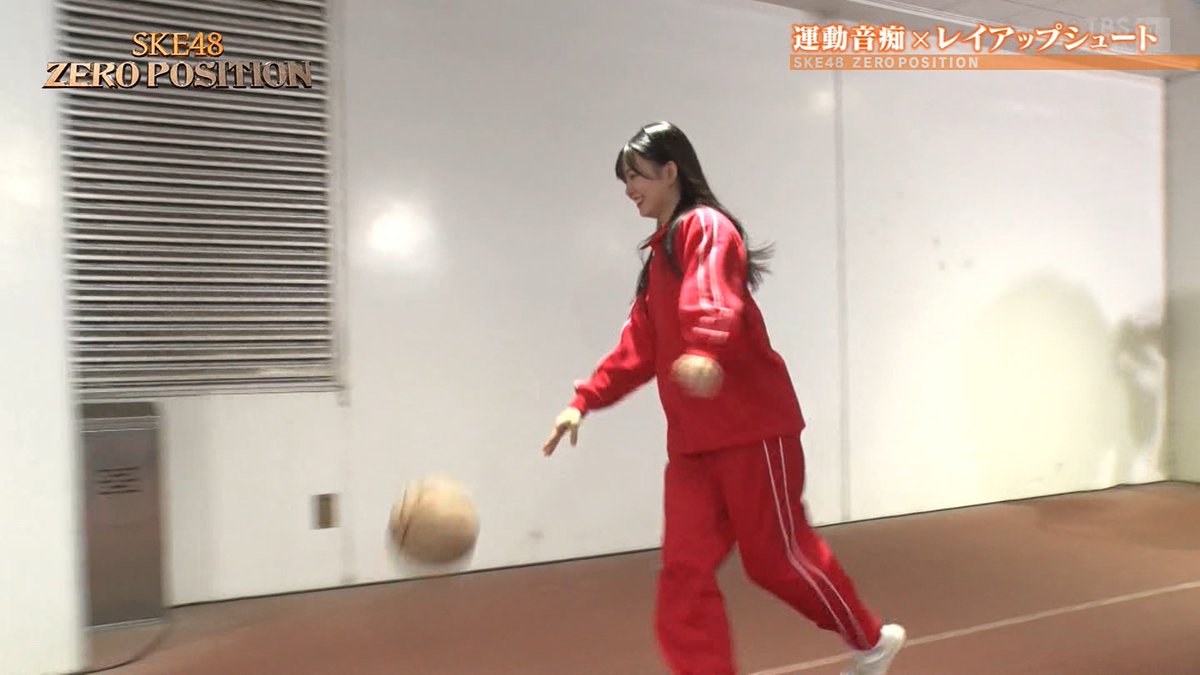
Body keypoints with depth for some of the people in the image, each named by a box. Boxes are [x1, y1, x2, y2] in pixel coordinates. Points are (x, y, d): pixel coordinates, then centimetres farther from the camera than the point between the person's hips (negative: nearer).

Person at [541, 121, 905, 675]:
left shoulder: (706, 226, -8)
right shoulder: (660, 255, 19)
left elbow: (714, 299, -29)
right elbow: (640, 346, 20)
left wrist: (704, 352, -50)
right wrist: (584, 400, 12)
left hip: (751, 426, -8)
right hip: (692, 440, 8)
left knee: (777, 556, 6)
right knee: (683, 569, 1)